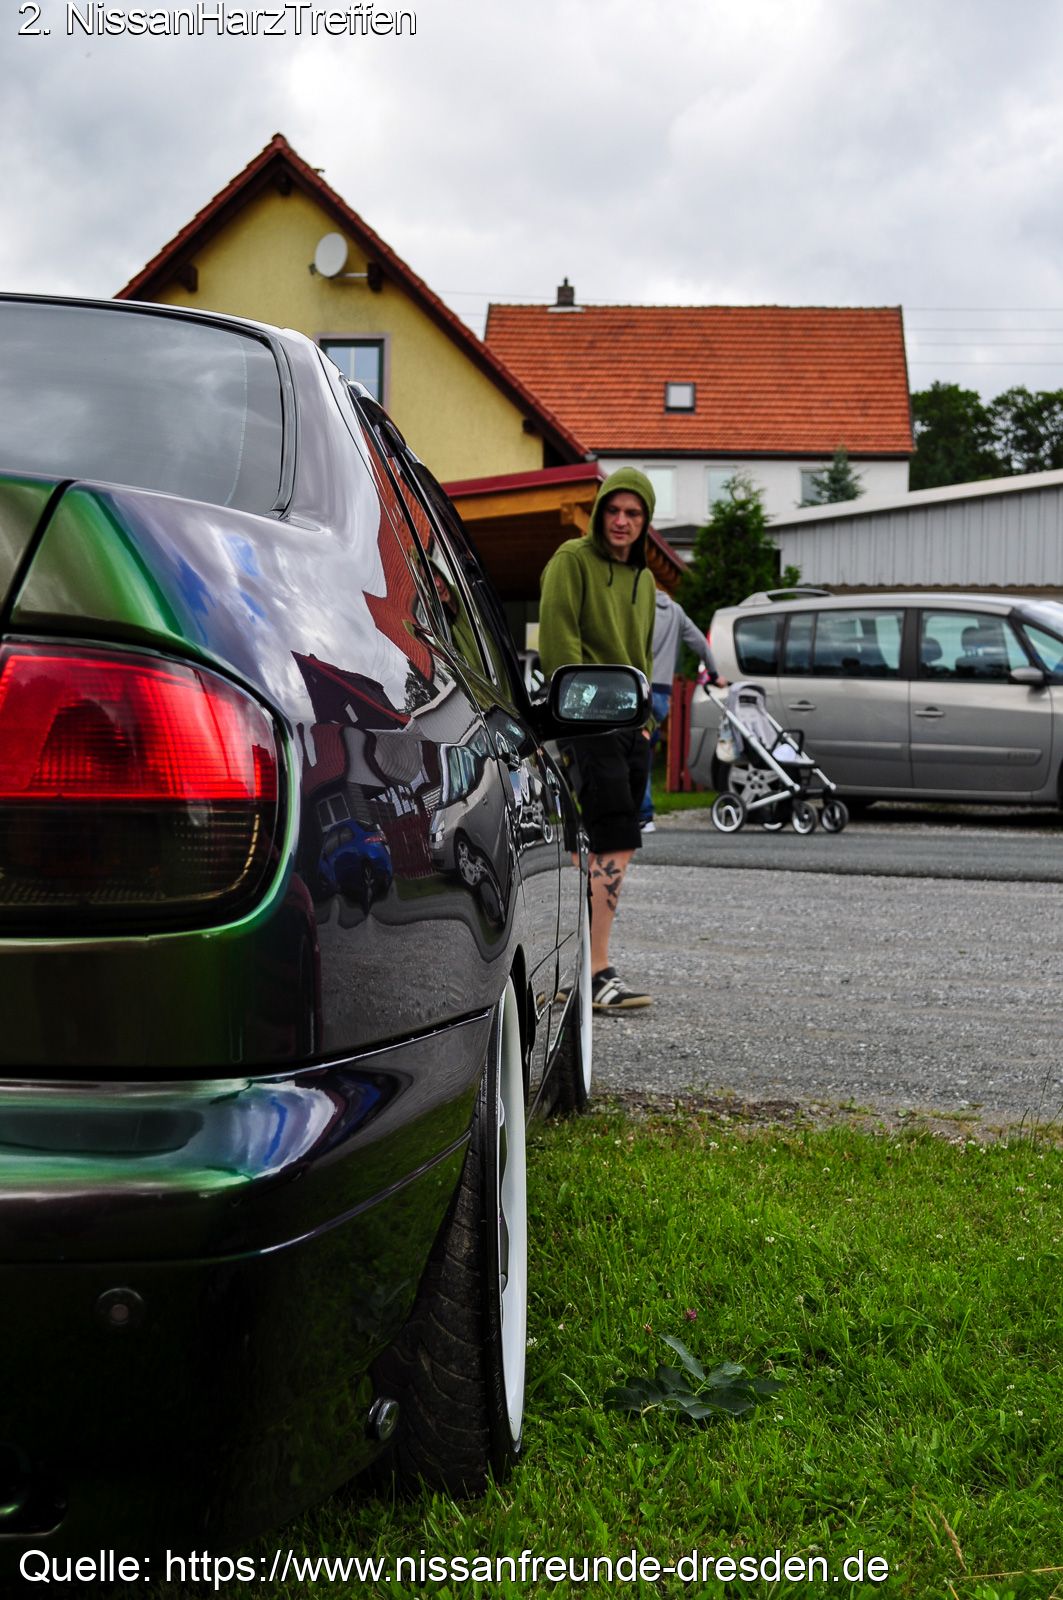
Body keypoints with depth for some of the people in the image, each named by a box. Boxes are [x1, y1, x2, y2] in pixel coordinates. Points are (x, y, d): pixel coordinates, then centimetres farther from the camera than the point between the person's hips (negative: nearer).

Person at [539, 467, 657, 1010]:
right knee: (615, 845, -15)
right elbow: (557, 640, -11)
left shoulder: (644, 579, 21)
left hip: (630, 726, 8)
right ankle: (596, 973, -13)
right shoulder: (572, 560, -3)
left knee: (608, 848, 8)